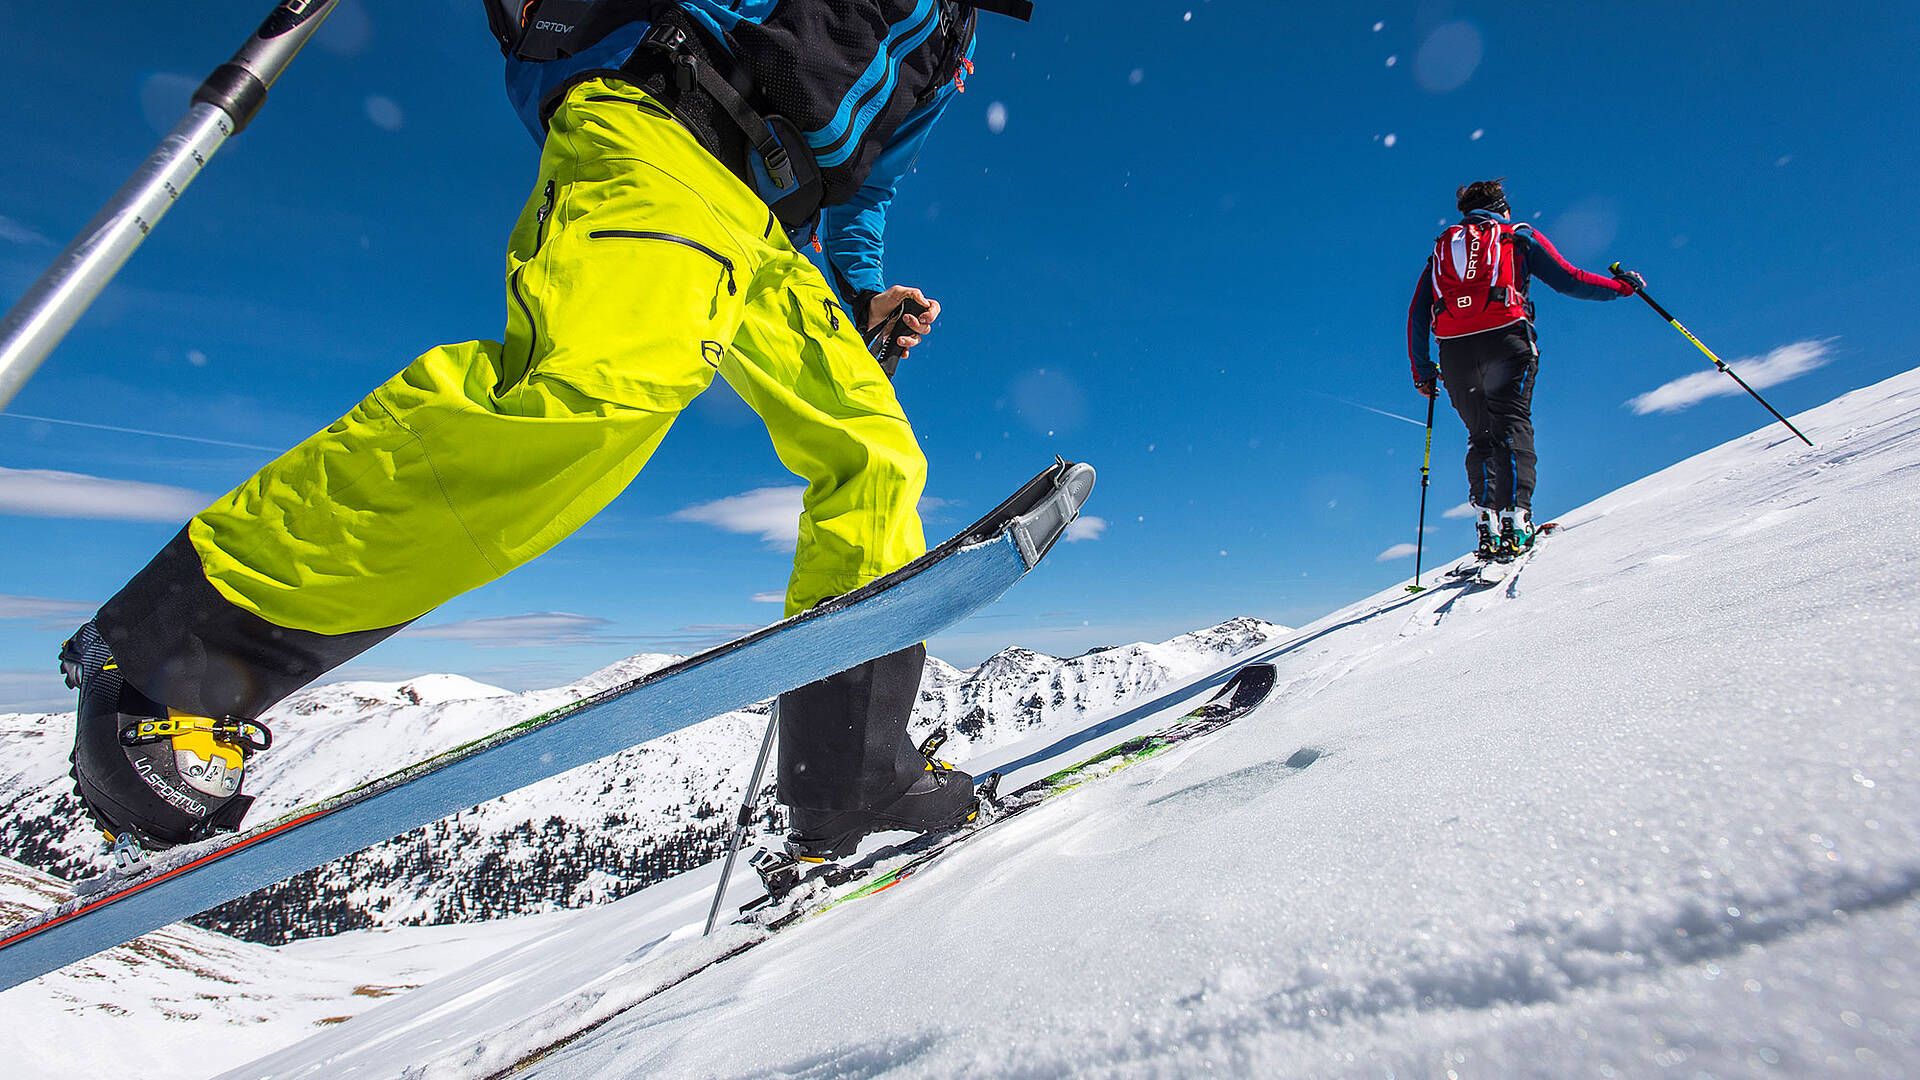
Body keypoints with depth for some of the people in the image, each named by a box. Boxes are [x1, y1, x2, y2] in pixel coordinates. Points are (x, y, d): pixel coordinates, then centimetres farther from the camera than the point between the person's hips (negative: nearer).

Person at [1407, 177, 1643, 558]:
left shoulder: (1441, 248, 28)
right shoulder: (1520, 235, 21)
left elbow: (1417, 314, 20)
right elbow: (1569, 280, 14)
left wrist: (1422, 371, 24)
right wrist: (1622, 285, 30)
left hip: (1453, 351, 2)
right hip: (1504, 340, -2)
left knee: (1480, 435, 7)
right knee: (1512, 425, -6)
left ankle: (1487, 523, -8)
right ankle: (1515, 519, -23)